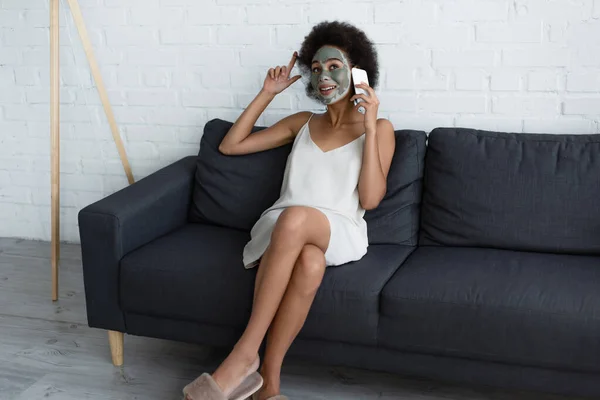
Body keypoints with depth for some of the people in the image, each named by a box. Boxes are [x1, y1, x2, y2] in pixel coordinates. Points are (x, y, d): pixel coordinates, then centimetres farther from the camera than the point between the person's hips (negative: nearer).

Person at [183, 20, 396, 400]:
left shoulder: (379, 128, 11)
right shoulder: (302, 123, 22)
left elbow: (369, 199, -3)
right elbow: (229, 146, 22)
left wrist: (369, 127, -7)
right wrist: (267, 94, 18)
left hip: (341, 233, -2)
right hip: (281, 228, 2)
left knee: (296, 219, -41)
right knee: (309, 262, -39)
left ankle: (245, 355, -36)